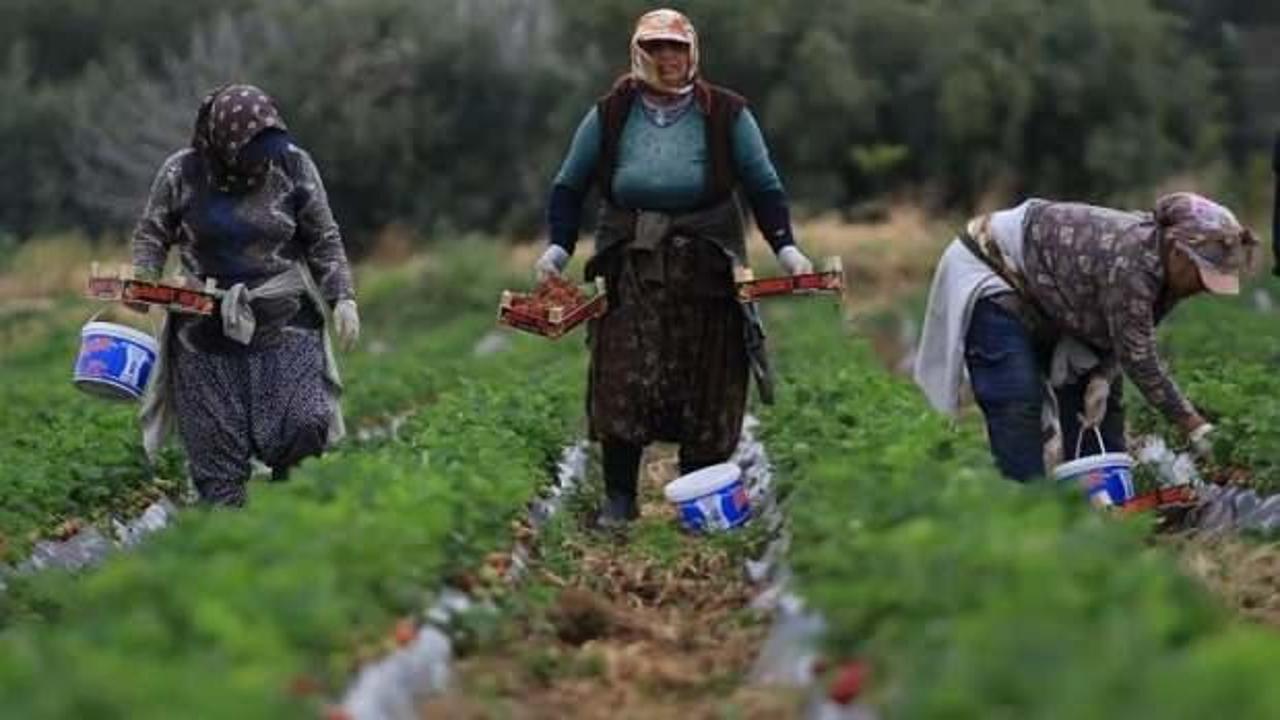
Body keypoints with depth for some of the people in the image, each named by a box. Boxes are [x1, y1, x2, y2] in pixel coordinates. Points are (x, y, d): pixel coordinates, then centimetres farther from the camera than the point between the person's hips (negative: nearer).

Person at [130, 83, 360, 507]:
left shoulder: (293, 166, -2)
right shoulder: (182, 174, -4)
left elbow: (324, 240, 8)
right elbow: (152, 234, 10)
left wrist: (342, 298, 1)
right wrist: (141, 283, -6)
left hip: (283, 321, 0)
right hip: (207, 326, 0)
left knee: (306, 425, -13)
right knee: (215, 448, -2)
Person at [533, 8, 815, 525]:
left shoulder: (725, 114, 2)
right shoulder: (611, 115, 5)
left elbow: (764, 188, 8)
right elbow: (569, 186, 12)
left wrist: (785, 248, -2)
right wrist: (559, 247, 0)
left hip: (704, 269, 0)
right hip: (630, 268, 0)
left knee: (705, 388, 3)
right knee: (621, 384, -6)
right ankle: (619, 497, 4)